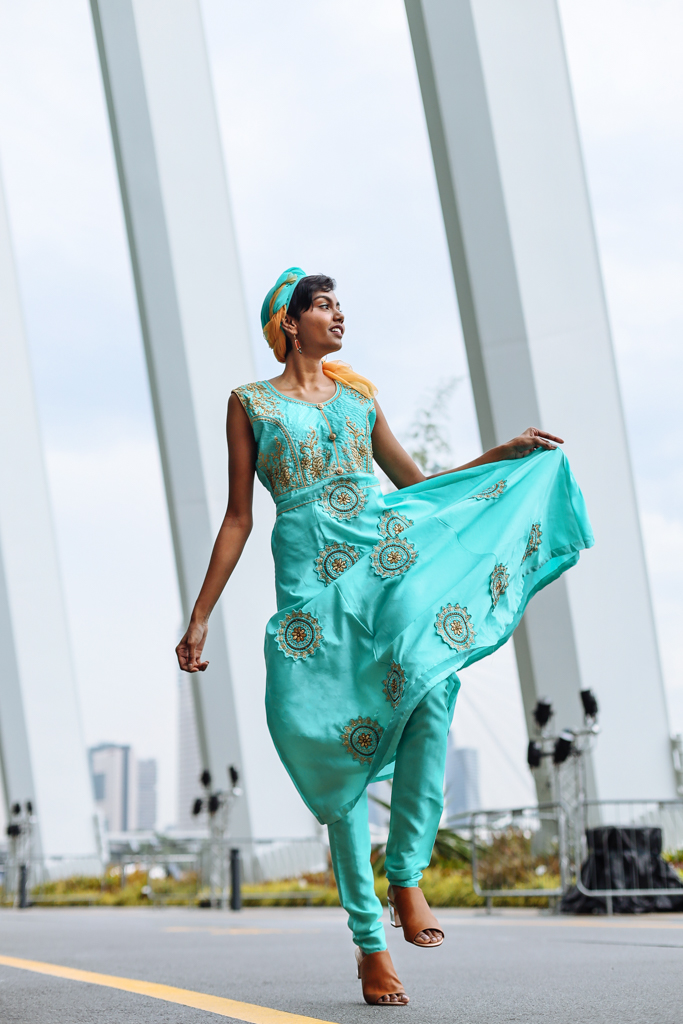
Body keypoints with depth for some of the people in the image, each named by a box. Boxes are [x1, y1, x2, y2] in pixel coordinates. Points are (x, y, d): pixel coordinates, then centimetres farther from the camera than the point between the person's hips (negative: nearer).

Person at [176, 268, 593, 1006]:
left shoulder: (358, 397, 21)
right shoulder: (251, 403, 11)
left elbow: (415, 482, 26)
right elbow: (238, 517, 9)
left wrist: (506, 453, 20)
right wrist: (200, 616, 4)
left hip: (387, 556, 2)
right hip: (313, 577, -2)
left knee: (427, 681, -28)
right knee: (339, 752, -7)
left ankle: (406, 874, -16)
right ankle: (369, 941, 0)